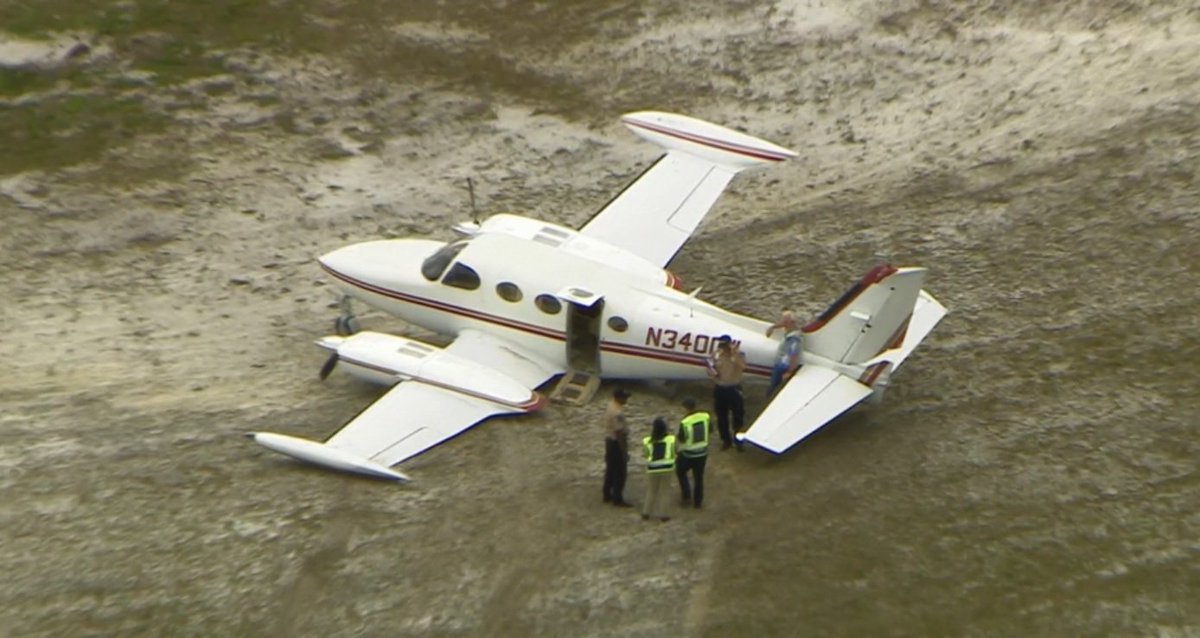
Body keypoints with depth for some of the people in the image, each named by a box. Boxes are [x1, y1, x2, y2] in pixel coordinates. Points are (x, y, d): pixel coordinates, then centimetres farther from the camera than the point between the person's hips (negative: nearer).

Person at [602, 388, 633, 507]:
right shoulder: (617, 413, -27)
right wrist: (624, 451, -20)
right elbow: (619, 433, -26)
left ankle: (607, 495, 29)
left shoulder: (611, 406, 4)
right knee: (620, 472, 1)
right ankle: (617, 499, 9)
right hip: (616, 443, -10)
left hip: (609, 440, 10)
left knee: (610, 470, 19)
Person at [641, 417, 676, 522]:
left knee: (651, 491, 18)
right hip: (666, 467, -1)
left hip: (652, 468, 1)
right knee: (663, 491, 12)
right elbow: (673, 454, -3)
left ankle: (646, 513, 20)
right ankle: (662, 514, 16)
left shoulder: (648, 441, -10)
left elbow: (646, 455, -1)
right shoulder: (671, 439, -11)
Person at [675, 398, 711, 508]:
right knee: (699, 477, 18)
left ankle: (686, 497, 21)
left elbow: (681, 439, -18)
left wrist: (676, 437, 2)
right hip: (702, 452, 4)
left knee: (681, 472, 23)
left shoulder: (685, 422, -25)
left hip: (688, 454, -4)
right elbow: (710, 430, 6)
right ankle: (698, 501, 27)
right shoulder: (706, 416, -9)